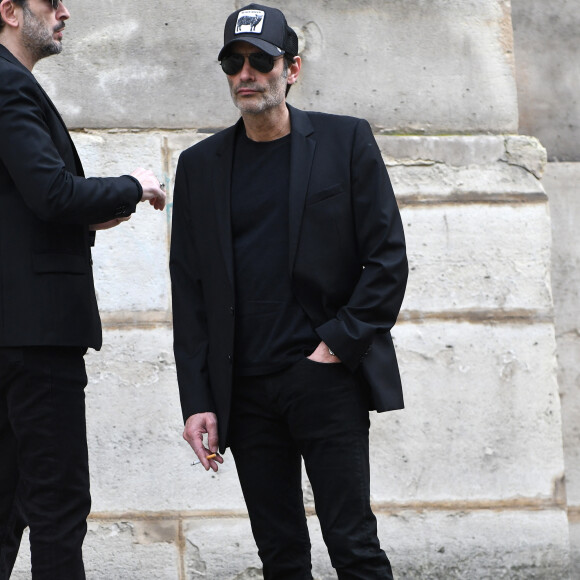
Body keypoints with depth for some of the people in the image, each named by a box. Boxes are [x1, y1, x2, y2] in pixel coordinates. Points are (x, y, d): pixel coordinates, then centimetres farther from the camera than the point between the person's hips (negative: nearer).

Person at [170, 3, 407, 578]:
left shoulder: (345, 141, 3)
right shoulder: (200, 165, 11)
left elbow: (387, 257, 0)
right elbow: (188, 290, 9)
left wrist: (339, 344, -9)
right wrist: (196, 400, 1)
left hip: (328, 377, -3)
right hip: (245, 391, 3)